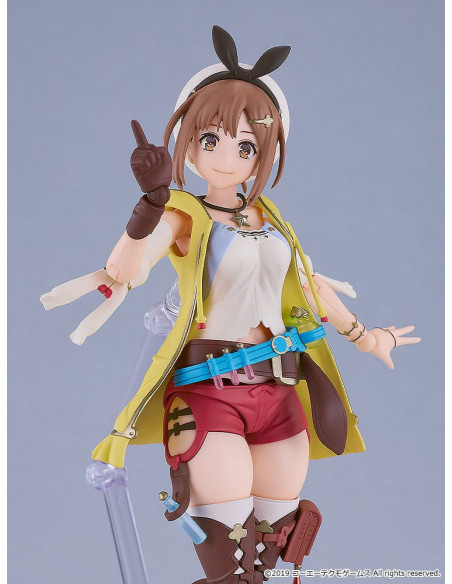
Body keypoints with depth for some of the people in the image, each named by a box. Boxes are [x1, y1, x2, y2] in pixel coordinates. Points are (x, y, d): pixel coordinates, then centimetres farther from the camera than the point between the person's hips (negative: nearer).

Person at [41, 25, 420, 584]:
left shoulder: (267, 216, 10)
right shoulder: (185, 216, -6)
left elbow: (309, 283, 24)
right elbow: (123, 273, -25)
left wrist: (363, 336, 32)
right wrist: (153, 200, -40)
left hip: (278, 391, 6)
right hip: (208, 389, -6)